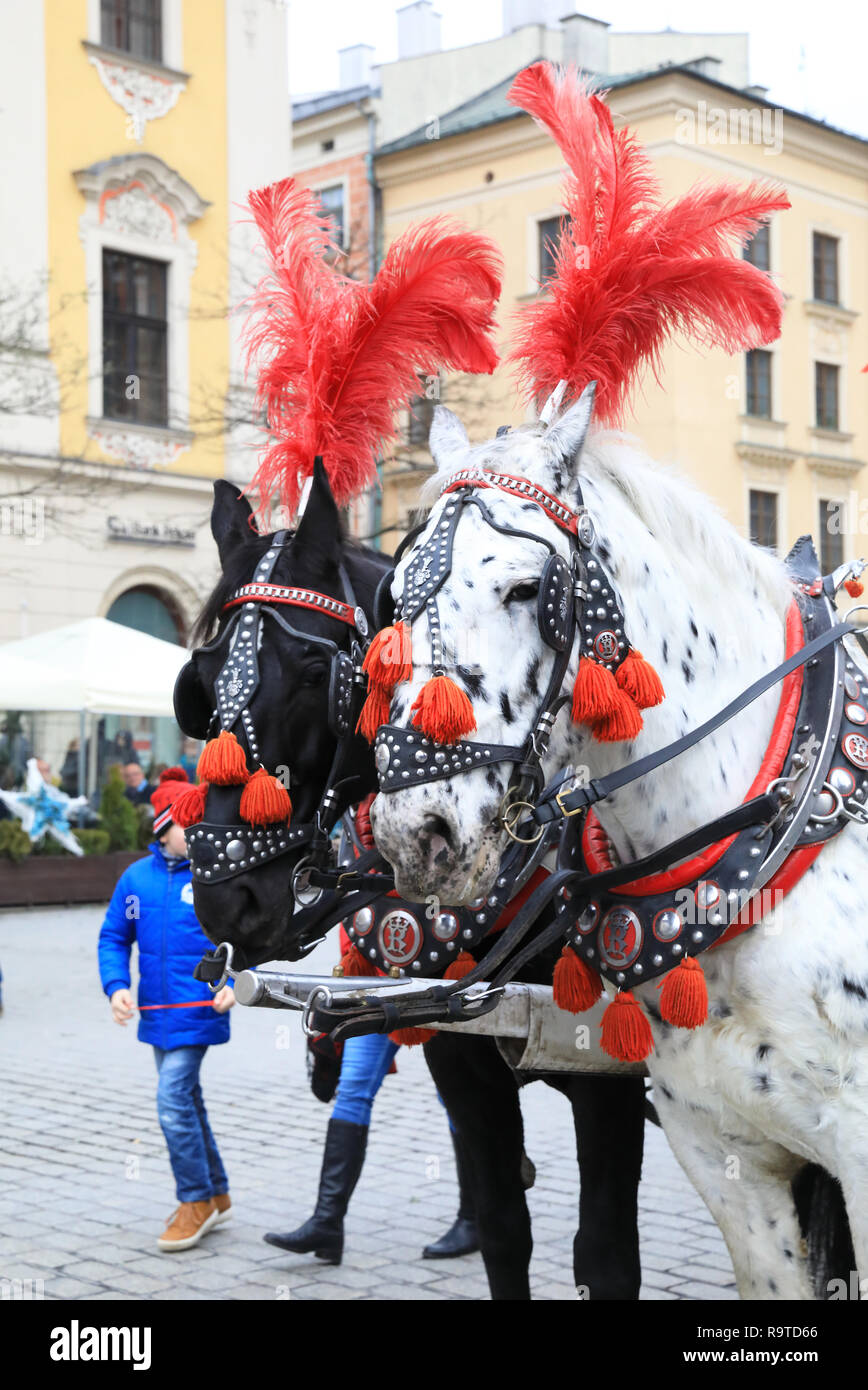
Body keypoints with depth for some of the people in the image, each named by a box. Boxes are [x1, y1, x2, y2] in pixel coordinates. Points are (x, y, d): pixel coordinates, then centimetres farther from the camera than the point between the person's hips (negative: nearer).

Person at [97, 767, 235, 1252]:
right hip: (157, 1012, 6)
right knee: (186, 1100, 15)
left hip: (199, 1010, -5)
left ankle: (197, 1201, 4)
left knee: (173, 1101, -12)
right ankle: (217, 1195, 30)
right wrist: (116, 985, -4)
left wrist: (234, 983, -16)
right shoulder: (137, 878, 4)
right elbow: (114, 938, 11)